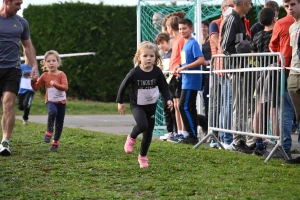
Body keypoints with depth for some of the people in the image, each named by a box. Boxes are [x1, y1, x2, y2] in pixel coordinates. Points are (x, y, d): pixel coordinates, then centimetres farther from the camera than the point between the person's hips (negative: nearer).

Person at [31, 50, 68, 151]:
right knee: (52, 112, -34)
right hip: (50, 101, -1)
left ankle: (56, 142, 25)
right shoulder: (45, 76, -2)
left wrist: (55, 84, -36)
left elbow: (65, 87, -21)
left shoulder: (61, 74, -7)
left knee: (59, 123, 6)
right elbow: (36, 88, 3)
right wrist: (33, 80, -16)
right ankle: (49, 132, -17)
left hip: (61, 102, 1)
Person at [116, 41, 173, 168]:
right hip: (137, 105, -3)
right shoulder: (134, 73, -19)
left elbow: (164, 87, 2)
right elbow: (123, 86, -5)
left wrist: (168, 99, -13)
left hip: (151, 106, 3)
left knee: (148, 134, 7)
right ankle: (131, 138, 5)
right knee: (142, 125, -29)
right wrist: (120, 102, 0)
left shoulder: (157, 72, -13)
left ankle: (143, 156, 29)